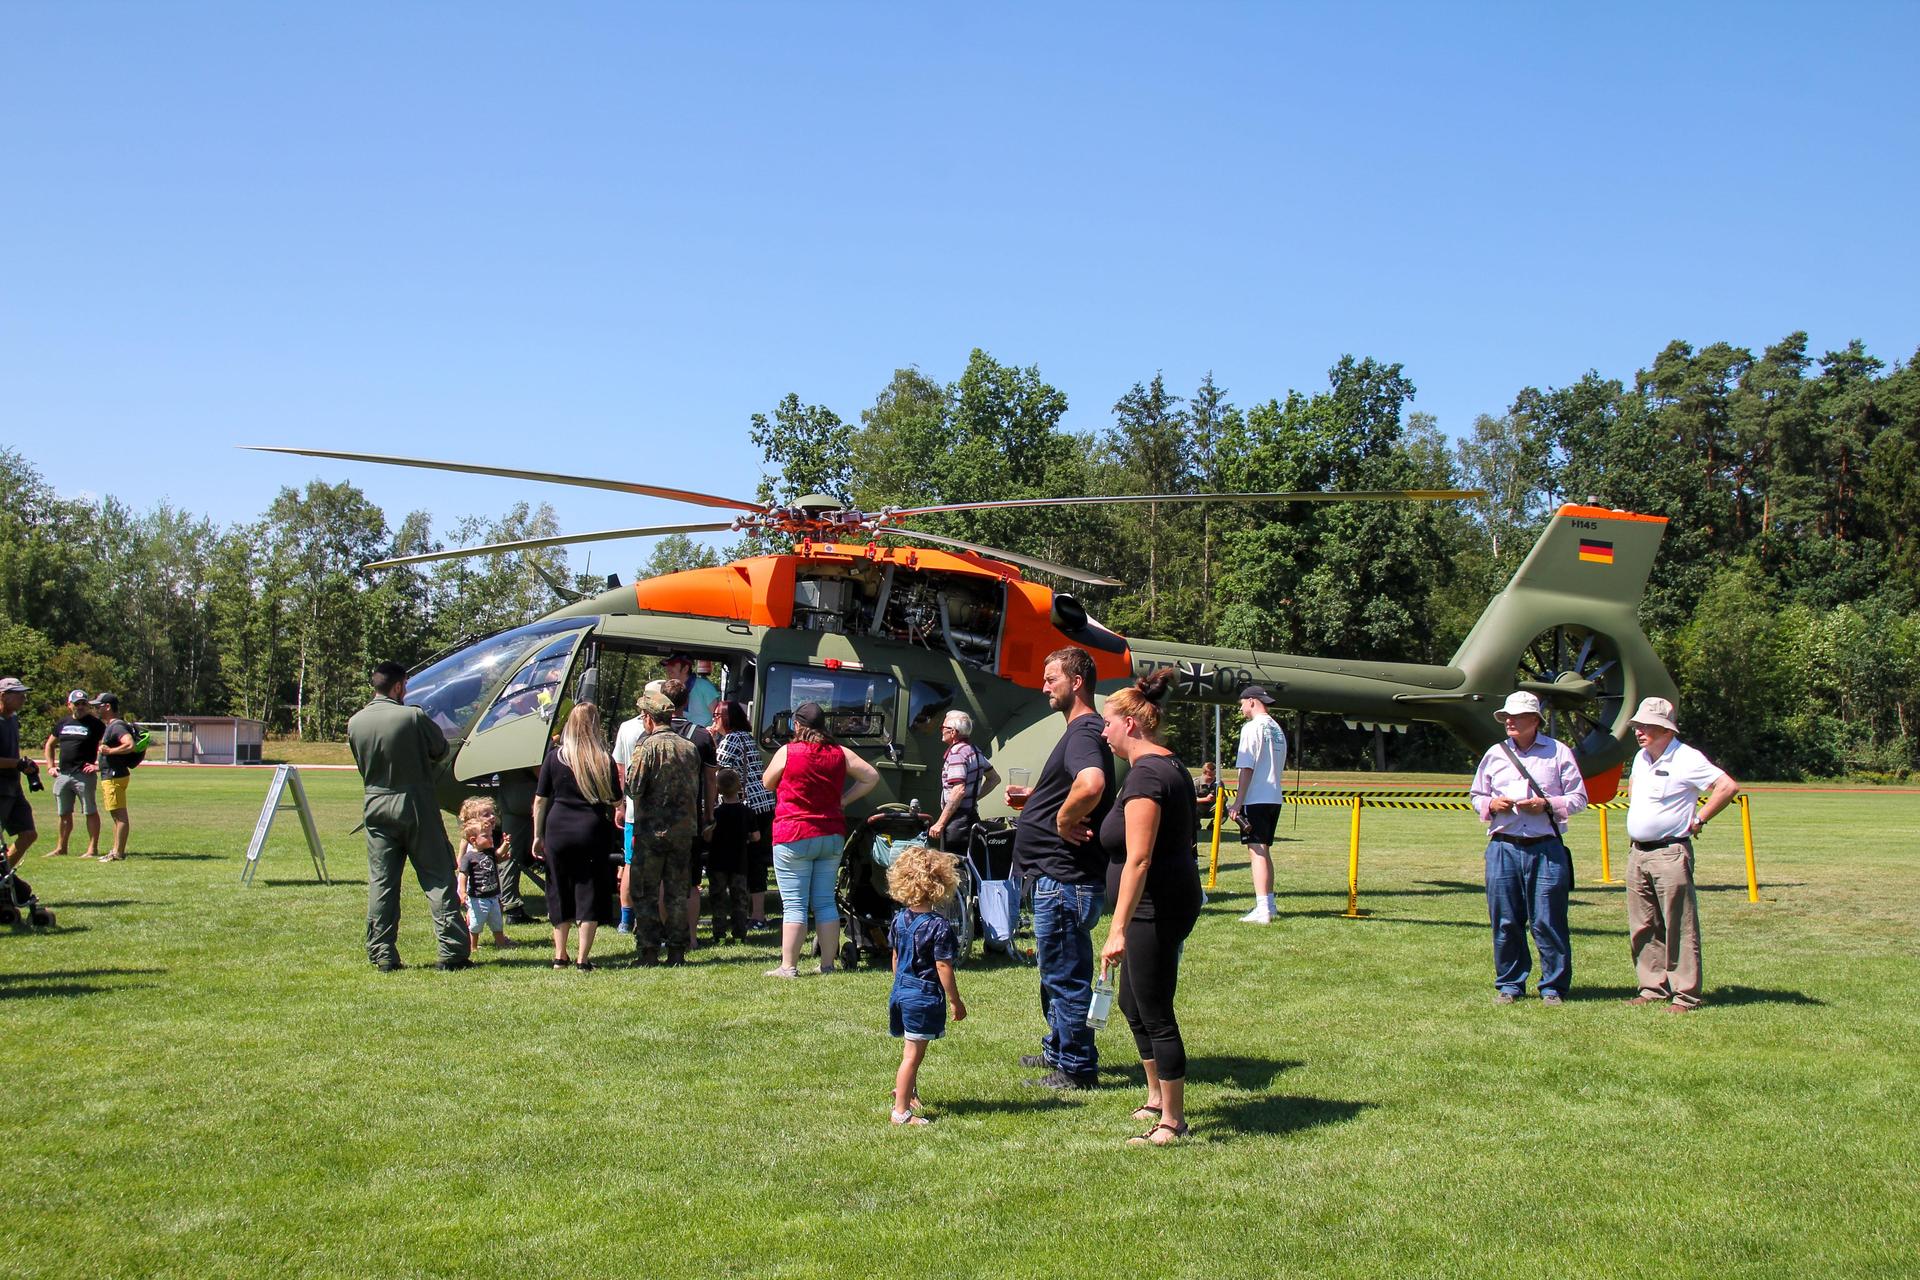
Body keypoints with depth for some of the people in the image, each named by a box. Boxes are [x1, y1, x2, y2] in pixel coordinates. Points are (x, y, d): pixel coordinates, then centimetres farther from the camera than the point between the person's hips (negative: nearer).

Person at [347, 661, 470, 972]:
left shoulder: (355, 723, 0)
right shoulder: (413, 717, -14)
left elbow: (361, 763, 12)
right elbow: (441, 751, 0)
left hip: (376, 807, 4)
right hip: (416, 807, -4)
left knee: (380, 883, 8)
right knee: (438, 878, 2)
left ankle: (383, 955, 8)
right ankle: (451, 950, 1)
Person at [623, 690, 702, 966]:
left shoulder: (647, 747, -10)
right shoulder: (690, 748, 7)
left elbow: (633, 787, -13)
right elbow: (696, 790, 12)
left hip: (651, 829, -5)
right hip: (683, 830, 5)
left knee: (644, 893, 3)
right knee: (677, 892, 11)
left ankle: (647, 951, 1)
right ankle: (677, 951, 12)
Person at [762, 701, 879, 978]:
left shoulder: (787, 752, -7)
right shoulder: (839, 753, 4)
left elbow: (766, 783, 8)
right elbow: (872, 776, 7)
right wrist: (843, 800, 8)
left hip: (793, 838, -4)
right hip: (832, 836, 4)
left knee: (794, 905, -3)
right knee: (825, 902, 10)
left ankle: (788, 966, -3)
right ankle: (827, 964, 12)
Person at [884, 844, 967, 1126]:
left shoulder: (899, 918, 3)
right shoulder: (939, 926, -18)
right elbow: (943, 967, -16)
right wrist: (956, 1001, -7)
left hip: (901, 993, 7)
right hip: (925, 997, -7)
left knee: (911, 1049, 24)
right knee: (913, 1054, -2)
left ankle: (907, 1092, 41)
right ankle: (901, 1111, 1)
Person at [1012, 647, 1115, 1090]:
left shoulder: (1083, 733, -19)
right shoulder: (1081, 730, 15)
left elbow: (1091, 786, -41)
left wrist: (1063, 821, -25)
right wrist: (1034, 800, 14)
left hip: (1064, 878, -11)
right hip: (1058, 874, 11)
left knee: (1065, 975, -1)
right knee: (1058, 970, 23)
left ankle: (1076, 1068, 8)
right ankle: (1059, 1048, 37)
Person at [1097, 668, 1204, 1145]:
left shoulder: (1145, 775, -20)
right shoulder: (1171, 765, 12)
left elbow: (1138, 860, -26)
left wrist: (1118, 930, -27)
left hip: (1154, 909, -11)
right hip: (1174, 900, 11)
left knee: (1154, 1013, -1)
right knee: (1133, 1002, 22)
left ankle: (1173, 1121, 9)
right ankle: (1157, 1097, 35)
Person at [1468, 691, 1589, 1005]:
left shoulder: (1558, 752, 5)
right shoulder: (1494, 754, 13)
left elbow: (1579, 797, 6)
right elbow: (1476, 796, 21)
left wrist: (1547, 805, -10)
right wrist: (1490, 805, -1)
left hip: (1546, 849, -3)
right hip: (1503, 848, 3)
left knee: (1548, 921, -1)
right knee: (1504, 922, 5)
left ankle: (1554, 986, 9)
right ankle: (1509, 984, 16)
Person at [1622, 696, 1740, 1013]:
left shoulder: (1686, 759, -12)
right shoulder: (1641, 758, 13)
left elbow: (1729, 787, -19)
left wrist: (1699, 820, -13)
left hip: (1670, 853, -8)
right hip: (1638, 854, 8)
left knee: (1679, 929, -4)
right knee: (1642, 929, 10)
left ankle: (1685, 995, 1)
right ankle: (1653, 988, 19)